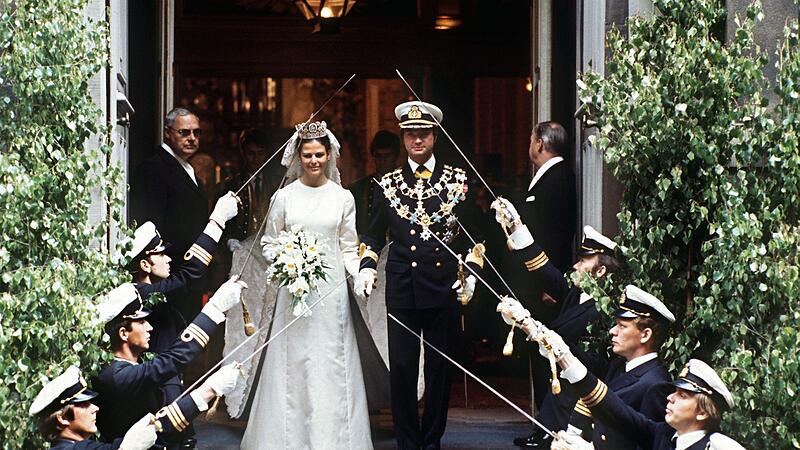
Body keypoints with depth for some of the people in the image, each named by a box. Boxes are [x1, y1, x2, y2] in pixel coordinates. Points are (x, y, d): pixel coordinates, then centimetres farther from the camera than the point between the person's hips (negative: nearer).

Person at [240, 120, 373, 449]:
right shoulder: (284, 196, 4)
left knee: (331, 365, 0)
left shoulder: (343, 197, 6)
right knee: (293, 363, -1)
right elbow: (269, 243, 10)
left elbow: (349, 248, 9)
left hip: (332, 289, 0)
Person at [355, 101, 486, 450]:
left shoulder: (457, 180, 6)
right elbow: (374, 235, 14)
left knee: (440, 368, 7)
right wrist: (367, 267, -3)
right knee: (402, 369, 1)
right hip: (402, 289, 0)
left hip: (444, 288, 0)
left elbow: (472, 232, 9)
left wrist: (471, 270, -3)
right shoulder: (387, 184, 8)